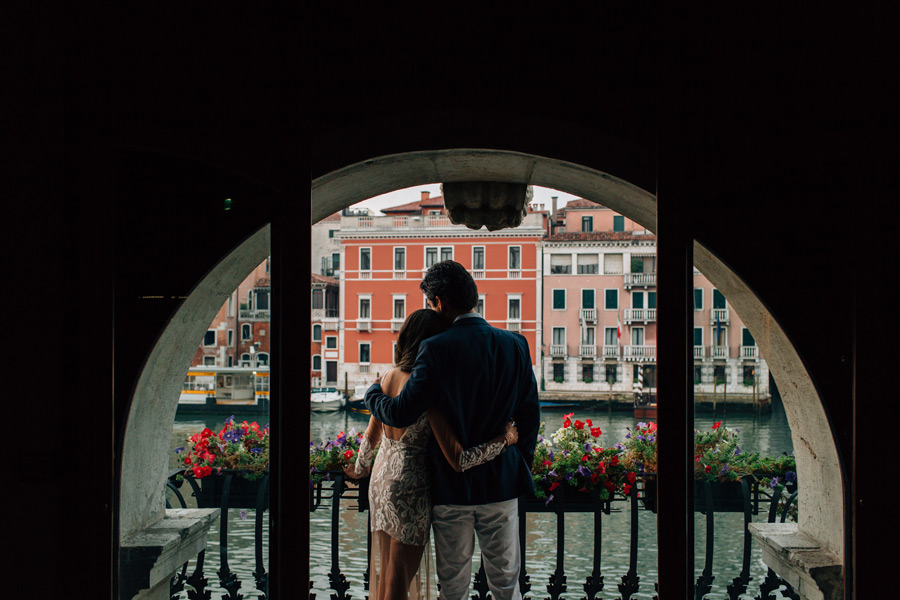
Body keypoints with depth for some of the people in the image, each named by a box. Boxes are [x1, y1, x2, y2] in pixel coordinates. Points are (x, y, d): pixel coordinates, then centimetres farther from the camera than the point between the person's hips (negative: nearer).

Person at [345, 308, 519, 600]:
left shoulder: (389, 377, 1)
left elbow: (371, 435, 15)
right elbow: (458, 460, -22)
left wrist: (360, 468, 34)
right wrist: (504, 439, -12)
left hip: (380, 477, 7)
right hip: (410, 484, -7)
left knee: (384, 571, 19)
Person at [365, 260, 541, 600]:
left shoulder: (436, 349, -15)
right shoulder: (515, 345, -2)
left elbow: (401, 414, -17)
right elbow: (529, 416, 4)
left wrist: (372, 393, 4)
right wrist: (522, 466, 17)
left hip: (451, 485, -3)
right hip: (501, 483, 3)